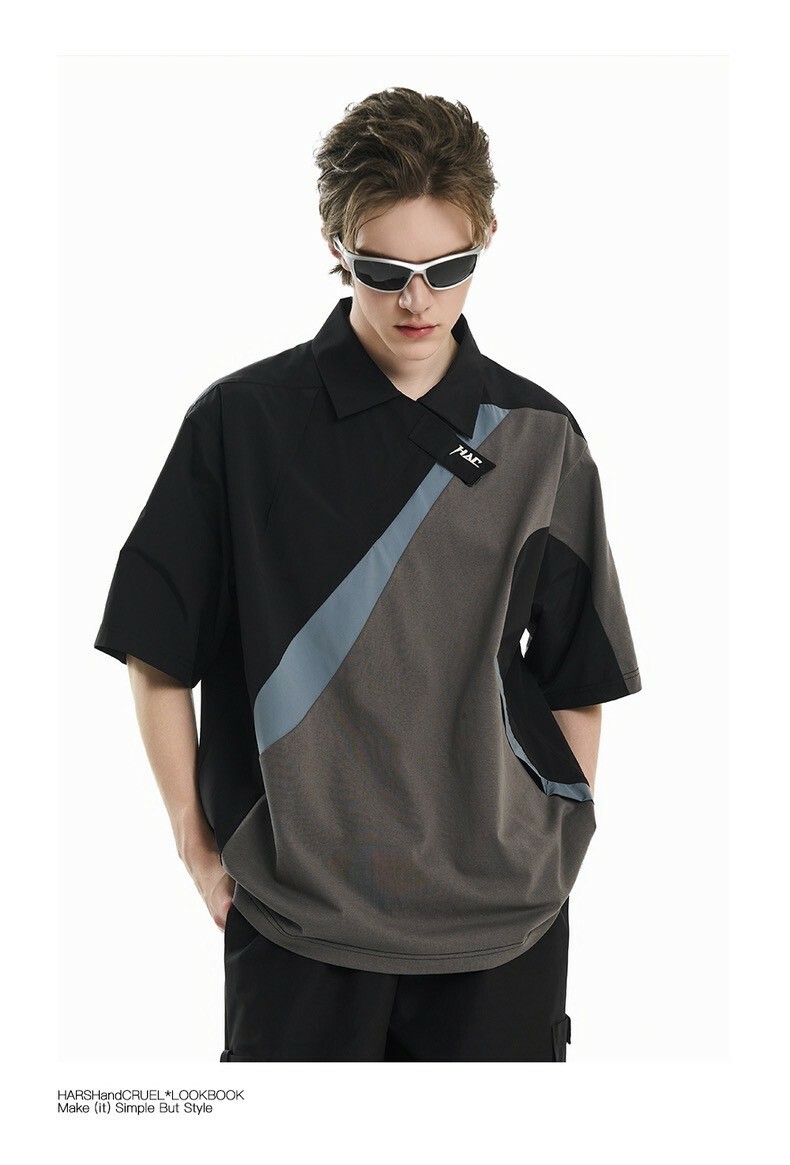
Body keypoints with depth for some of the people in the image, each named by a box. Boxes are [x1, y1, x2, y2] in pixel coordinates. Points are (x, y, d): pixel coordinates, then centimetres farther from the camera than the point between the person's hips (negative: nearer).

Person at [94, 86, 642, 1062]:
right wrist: (198, 846, 2)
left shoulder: (538, 440, 1)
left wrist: (557, 850, 6)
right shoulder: (242, 422, -5)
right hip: (293, 911, -1)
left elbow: (577, 677, 8)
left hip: (502, 913, 2)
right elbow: (156, 654, 1)